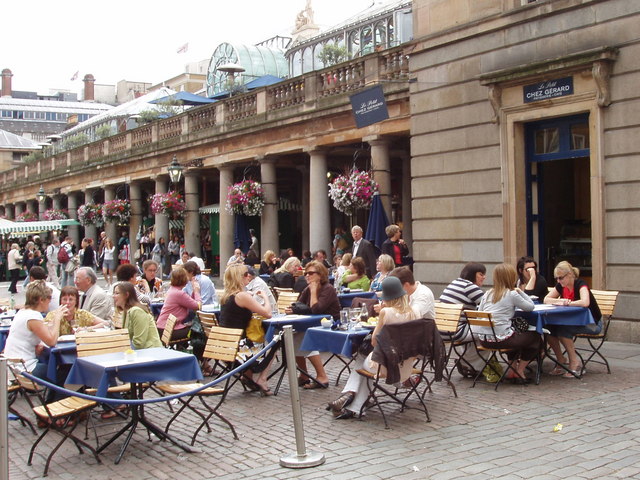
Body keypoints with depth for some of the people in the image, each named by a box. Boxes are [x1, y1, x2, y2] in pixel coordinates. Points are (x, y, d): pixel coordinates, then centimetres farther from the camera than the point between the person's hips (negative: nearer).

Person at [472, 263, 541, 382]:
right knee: (535, 338, 17)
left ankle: (512, 371, 32)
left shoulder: (487, 294, 10)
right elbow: (530, 307, 2)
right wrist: (520, 292, 11)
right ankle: (519, 372, 20)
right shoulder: (512, 294, -7)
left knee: (517, 336, 36)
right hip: (500, 339, -7)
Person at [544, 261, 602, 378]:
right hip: (573, 321, 7)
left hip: (592, 323, -7)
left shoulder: (580, 284, -20)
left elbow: (585, 302, -39)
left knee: (562, 329, -31)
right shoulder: (560, 286, 1)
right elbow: (546, 300, 2)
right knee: (549, 328, -18)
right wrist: (560, 301, -18)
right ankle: (561, 362, -5)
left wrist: (567, 303, -24)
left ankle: (575, 363, -17)